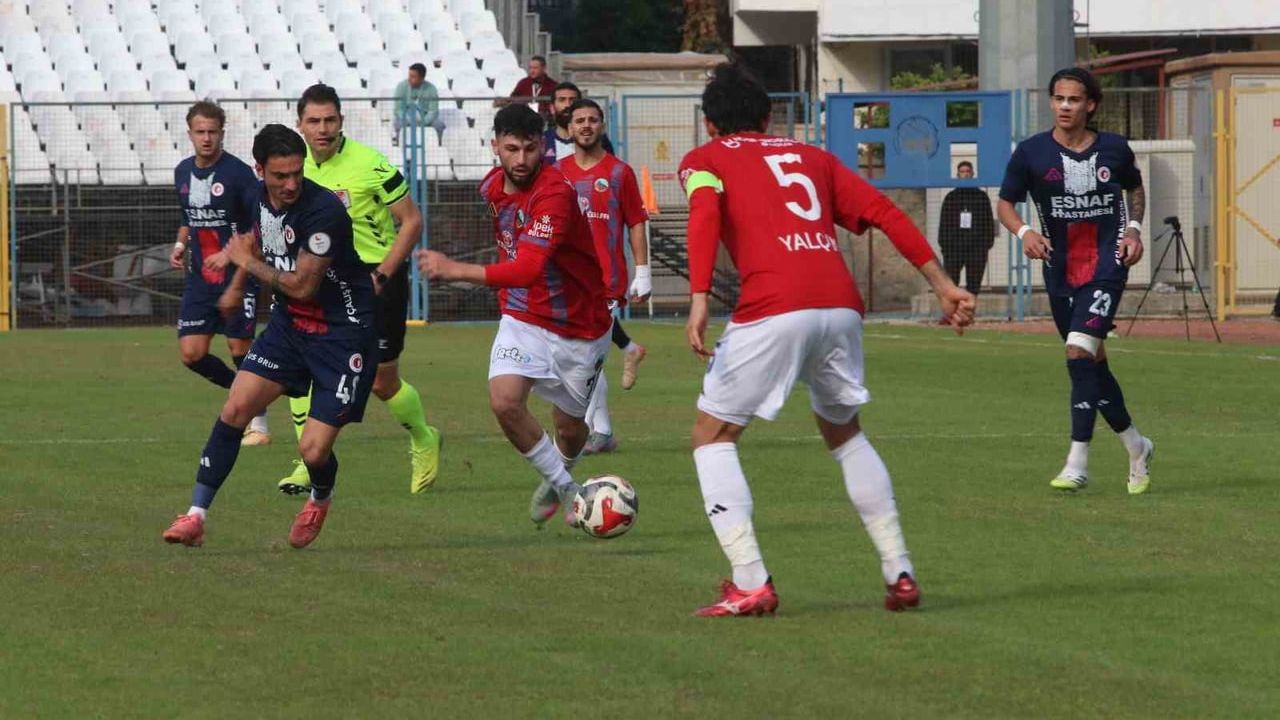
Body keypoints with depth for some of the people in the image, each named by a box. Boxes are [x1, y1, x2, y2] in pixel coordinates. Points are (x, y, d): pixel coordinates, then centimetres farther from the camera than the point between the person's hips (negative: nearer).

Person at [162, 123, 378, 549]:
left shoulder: (323, 211, -27)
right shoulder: (260, 196, -2)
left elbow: (302, 286, -24)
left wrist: (247, 262, -10)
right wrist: (237, 286, 35)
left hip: (343, 333, -6)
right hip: (289, 323, 7)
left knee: (313, 451, -10)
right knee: (236, 409, -8)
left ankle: (320, 498, 27)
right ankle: (197, 515, 0)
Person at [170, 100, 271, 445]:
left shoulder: (238, 172, -12)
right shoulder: (183, 172, 8)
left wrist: (230, 253, -22)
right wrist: (180, 244, 6)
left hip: (237, 276, -6)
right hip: (199, 277, 6)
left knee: (240, 348, -4)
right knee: (191, 354, -1)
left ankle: (258, 424, 10)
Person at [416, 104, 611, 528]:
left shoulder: (555, 194, -29)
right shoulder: (493, 187, -5)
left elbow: (529, 268, -42)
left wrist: (457, 271, -47)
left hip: (579, 330, -4)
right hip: (523, 319, 4)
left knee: (568, 429, 10)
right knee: (504, 401, -20)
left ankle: (558, 480, 47)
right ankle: (564, 487, 2)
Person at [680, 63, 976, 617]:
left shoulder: (704, 160, 16)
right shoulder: (809, 156, 28)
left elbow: (706, 212, -7)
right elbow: (884, 213, 19)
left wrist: (699, 299, -18)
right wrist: (943, 285, 17)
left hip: (773, 312, -5)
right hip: (841, 306, 5)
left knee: (712, 437, 10)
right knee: (845, 435, 27)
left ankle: (750, 584, -3)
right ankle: (899, 573, 20)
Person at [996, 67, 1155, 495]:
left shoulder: (1114, 149, 0)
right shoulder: (1031, 153, -2)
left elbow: (1135, 188, 20)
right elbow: (1005, 203, 5)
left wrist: (1134, 228, 3)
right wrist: (1023, 232, -15)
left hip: (1108, 263, -3)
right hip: (1061, 271, 3)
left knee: (1080, 352, -18)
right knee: (1093, 362, 10)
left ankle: (1078, 463, -18)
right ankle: (1136, 447, 31)